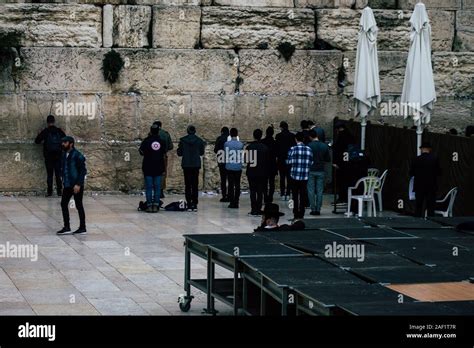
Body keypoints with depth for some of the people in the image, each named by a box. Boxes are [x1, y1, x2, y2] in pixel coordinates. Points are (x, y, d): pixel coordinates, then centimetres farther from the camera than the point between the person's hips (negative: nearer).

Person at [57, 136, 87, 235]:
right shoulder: (64, 155, 9)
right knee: (64, 204, 6)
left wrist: (78, 184, -21)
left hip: (76, 185, -8)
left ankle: (82, 228, 9)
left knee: (79, 206, 0)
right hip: (67, 185, 8)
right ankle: (67, 228, 11)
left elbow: (83, 171, -17)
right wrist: (64, 182, 14)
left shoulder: (77, 156, -15)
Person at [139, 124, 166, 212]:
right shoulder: (162, 141, 3)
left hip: (148, 167, -2)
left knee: (149, 187, 1)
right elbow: (164, 153, 7)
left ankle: (149, 205, -2)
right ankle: (156, 205, 1)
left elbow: (142, 152, -6)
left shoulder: (146, 141, -7)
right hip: (159, 167, 2)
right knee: (157, 187, 5)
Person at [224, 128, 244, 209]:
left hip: (229, 167, -1)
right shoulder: (240, 144, -6)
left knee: (231, 185, 5)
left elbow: (225, 154, 1)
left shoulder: (227, 144, -9)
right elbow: (242, 155, 5)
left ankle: (232, 203, 3)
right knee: (237, 185, 7)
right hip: (238, 167, 1)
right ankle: (236, 203, 5)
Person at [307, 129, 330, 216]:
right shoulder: (325, 146, -1)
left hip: (311, 171, -3)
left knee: (311, 191, 4)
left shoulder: (309, 146, -11)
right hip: (320, 171, 3)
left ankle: (313, 209, 2)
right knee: (320, 191, 7)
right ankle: (318, 209, 6)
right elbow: (328, 159, 5)